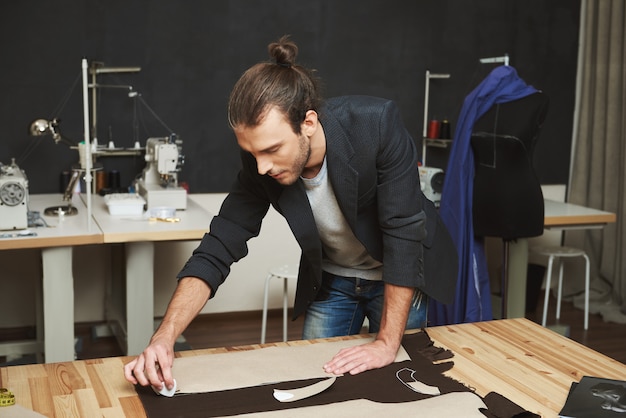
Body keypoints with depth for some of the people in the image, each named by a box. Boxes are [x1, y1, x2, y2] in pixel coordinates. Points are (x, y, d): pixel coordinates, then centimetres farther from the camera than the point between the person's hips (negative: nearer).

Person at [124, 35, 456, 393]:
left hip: (399, 275, -2)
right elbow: (218, 249, -21)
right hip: (329, 280, 3)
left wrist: (387, 343, -31)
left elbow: (403, 232, -32)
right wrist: (165, 337, -34)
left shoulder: (378, 124, -34)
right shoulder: (261, 164, -23)